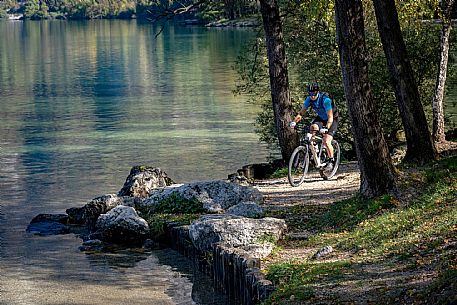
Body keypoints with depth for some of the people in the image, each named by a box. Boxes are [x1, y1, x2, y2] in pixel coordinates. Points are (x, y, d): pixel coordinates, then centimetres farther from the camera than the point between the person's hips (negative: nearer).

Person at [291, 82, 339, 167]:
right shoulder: (309, 99, -15)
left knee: (326, 142, -20)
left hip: (332, 119, -6)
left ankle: (331, 159, 4)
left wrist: (326, 128, -49)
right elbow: (302, 112, -12)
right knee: (312, 127, -26)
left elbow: (330, 117, -34)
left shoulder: (325, 100, -32)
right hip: (321, 118, 6)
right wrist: (294, 121, -29)